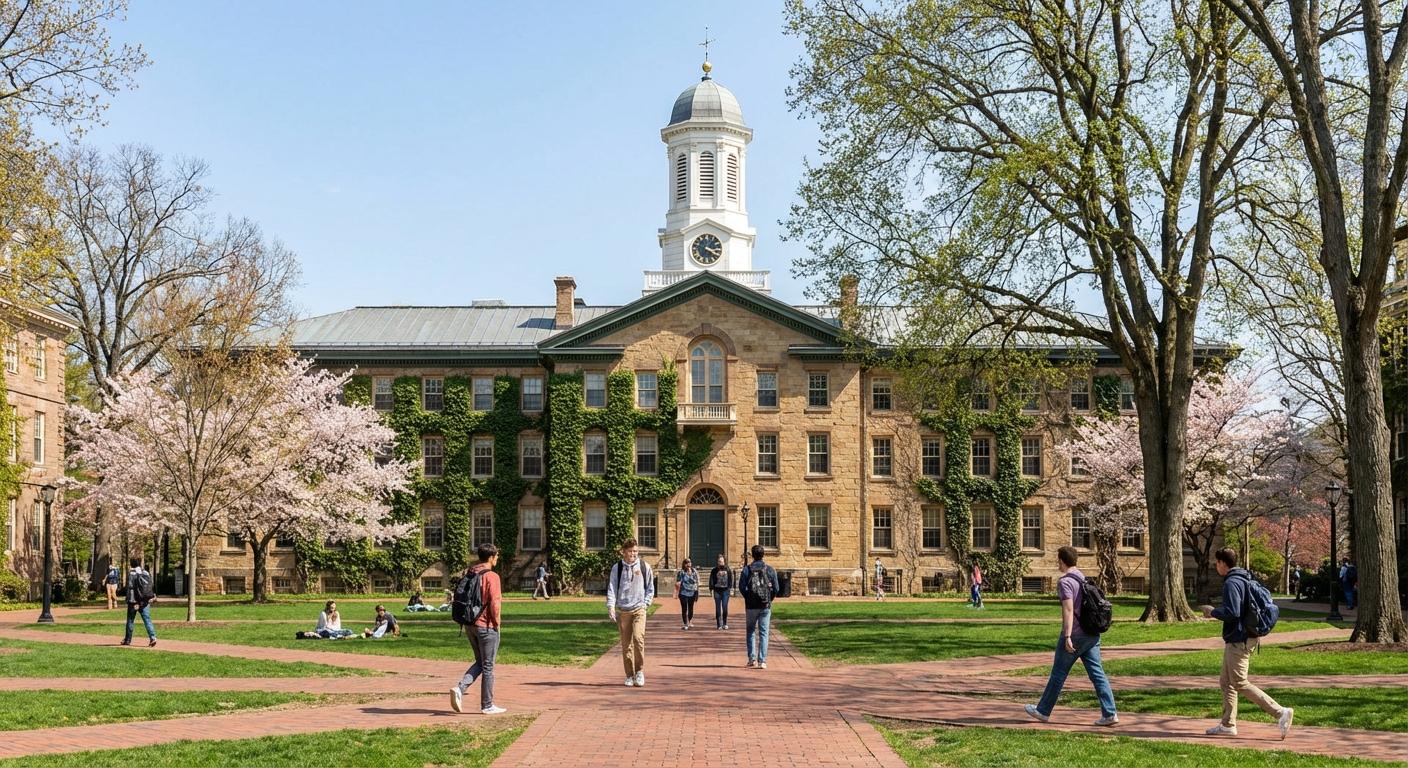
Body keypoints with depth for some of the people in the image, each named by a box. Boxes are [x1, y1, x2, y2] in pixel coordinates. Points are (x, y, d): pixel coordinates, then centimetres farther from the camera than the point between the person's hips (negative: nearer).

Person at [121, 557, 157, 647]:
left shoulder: (131, 573, -8)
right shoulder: (146, 573, 9)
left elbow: (131, 588, -14)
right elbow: (150, 587, 13)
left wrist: (134, 603, -16)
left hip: (134, 601, -4)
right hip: (145, 602, 4)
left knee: (130, 620, 11)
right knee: (147, 620, -1)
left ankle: (127, 640, 21)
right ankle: (152, 637, -18)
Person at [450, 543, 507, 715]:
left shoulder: (468, 574, 9)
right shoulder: (491, 576, -15)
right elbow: (495, 603, -20)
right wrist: (496, 622, -7)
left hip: (471, 625, 7)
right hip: (487, 626, -7)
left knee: (479, 663, 18)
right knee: (488, 666, 3)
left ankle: (460, 688, -2)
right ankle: (487, 706, 10)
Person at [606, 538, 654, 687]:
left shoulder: (644, 567, 5)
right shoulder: (617, 568, 4)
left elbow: (650, 588, 12)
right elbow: (611, 588, 1)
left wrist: (646, 604, 1)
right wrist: (611, 606, -11)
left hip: (639, 609, -1)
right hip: (622, 610, 1)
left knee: (638, 638, -18)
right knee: (626, 644, 3)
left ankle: (640, 671, -4)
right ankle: (629, 675, 12)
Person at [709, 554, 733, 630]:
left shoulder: (728, 570, 5)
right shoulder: (714, 570, 3)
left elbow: (731, 578, 10)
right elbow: (711, 579, 3)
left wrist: (730, 586, 0)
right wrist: (711, 587, -5)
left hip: (725, 590, 0)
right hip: (717, 590, 0)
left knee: (725, 607, -1)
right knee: (718, 608, 2)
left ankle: (725, 624, 12)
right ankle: (718, 624, 7)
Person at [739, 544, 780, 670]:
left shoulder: (746, 569, -3)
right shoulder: (770, 570, 0)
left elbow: (742, 587, -9)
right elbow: (776, 588, -2)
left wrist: (748, 598, 7)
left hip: (751, 606, 0)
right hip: (766, 606, 0)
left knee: (750, 632, 13)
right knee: (763, 633, 4)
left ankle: (752, 659, 8)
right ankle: (762, 661, -1)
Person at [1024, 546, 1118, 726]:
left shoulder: (1065, 582, -13)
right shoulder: (1084, 579, 14)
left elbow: (1068, 609, -21)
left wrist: (1067, 637, -24)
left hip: (1074, 636, -7)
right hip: (1092, 634, 7)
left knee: (1058, 674, 5)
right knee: (1097, 673, 4)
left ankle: (1043, 710, 16)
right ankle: (1109, 713, -4)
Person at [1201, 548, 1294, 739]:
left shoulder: (1231, 583, -17)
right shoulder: (1245, 580, 15)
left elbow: (1232, 613, -25)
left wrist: (1213, 611, -9)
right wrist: (1217, 610, 18)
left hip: (1238, 641, -10)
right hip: (1241, 638, 10)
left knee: (1240, 683, -8)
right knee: (1226, 682, 14)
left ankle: (1281, 712, -10)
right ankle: (1228, 725, 16)